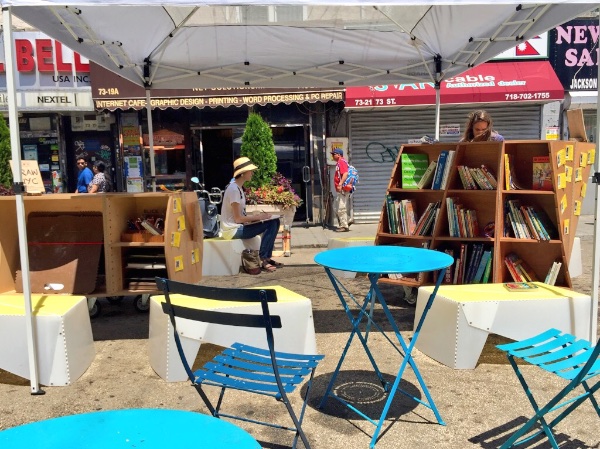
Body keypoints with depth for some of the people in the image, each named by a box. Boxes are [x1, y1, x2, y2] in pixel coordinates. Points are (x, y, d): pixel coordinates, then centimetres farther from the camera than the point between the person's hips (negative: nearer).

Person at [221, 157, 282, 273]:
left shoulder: (239, 188, 13)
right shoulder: (233, 189, -18)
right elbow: (238, 218, -20)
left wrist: (256, 216, 0)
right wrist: (258, 217, -14)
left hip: (239, 226, 10)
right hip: (233, 230, -10)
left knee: (274, 222, 2)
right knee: (271, 224, -18)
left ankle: (266, 258, 6)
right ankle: (263, 260, -8)